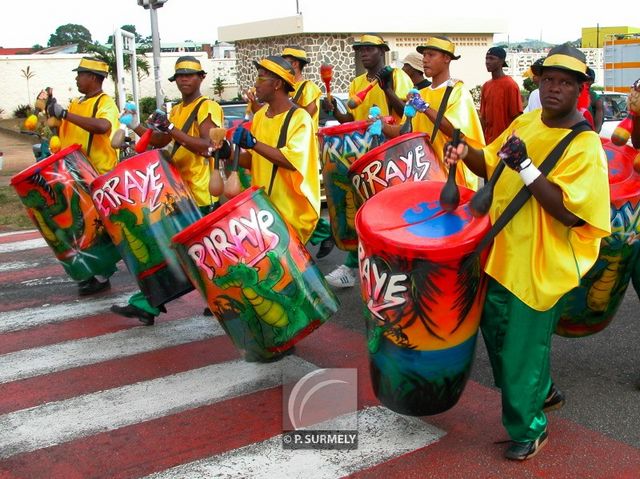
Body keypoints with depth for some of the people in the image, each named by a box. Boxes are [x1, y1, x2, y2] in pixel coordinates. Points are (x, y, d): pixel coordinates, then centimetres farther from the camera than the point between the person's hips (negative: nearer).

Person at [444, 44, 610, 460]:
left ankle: (529, 428, 28)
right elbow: (492, 167, 15)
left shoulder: (585, 146, -17)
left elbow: (570, 212, -26)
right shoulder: (525, 122, 4)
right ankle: (542, 391, 46)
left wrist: (525, 167, -32)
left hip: (542, 266, -7)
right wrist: (465, 153, -6)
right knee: (497, 329, 22)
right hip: (504, 254, 8)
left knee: (523, 346, 4)